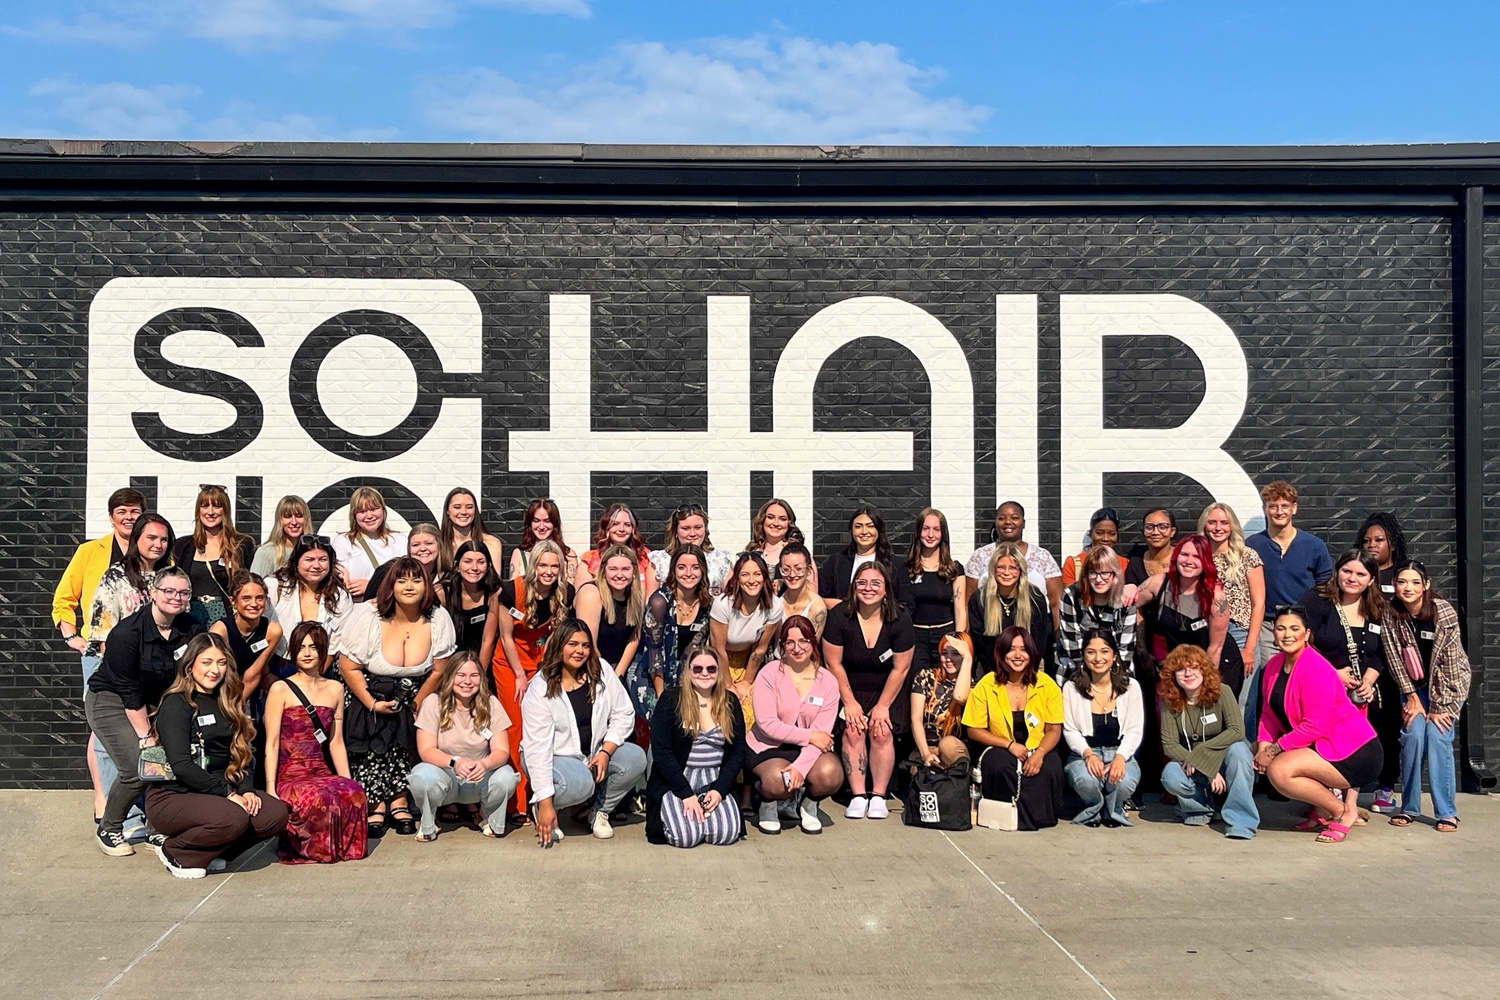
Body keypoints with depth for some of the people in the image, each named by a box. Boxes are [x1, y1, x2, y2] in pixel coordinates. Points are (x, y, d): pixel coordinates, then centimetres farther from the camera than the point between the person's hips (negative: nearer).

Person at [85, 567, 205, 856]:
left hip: (157, 701, 5)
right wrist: (146, 737, -19)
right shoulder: (127, 633, -23)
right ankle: (108, 830, 7)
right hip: (111, 701, -5)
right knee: (138, 770, -18)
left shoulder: (192, 629, -7)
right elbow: (129, 691, -20)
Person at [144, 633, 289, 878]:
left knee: (276, 812, -17)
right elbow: (181, 766, -18)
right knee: (234, 818, -34)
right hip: (171, 797, -7)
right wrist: (227, 793, -19)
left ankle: (208, 851, 0)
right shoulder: (176, 704, -9)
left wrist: (246, 789, -9)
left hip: (215, 793, 7)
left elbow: (242, 755, 10)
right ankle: (175, 853, -7)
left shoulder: (226, 703, 13)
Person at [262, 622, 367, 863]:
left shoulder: (335, 690, 16)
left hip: (323, 775, 4)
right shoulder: (280, 689, 2)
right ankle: (294, 844, -8)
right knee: (319, 799, -35)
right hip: (289, 777, -3)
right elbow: (272, 743, -4)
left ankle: (345, 846, -8)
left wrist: (347, 780, 6)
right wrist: (270, 790, -12)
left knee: (354, 792, -30)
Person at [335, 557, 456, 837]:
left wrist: (416, 705, -6)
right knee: (373, 747, -19)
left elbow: (438, 671, -4)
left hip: (412, 699, 1)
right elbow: (349, 666, -13)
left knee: (402, 744, -18)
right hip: (369, 695, -1)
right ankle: (376, 806, -6)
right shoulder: (367, 616, -17)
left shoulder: (439, 619, -13)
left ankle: (399, 802, -4)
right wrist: (373, 704, -15)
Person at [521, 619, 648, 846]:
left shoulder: (601, 673, -6)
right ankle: (539, 808, -2)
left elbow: (624, 714, -3)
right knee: (581, 783, -35)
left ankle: (599, 811, 2)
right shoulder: (539, 690, -19)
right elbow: (537, 748, -23)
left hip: (595, 753, 5)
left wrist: (606, 752, -20)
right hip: (554, 758, -5)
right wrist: (546, 804, -28)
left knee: (636, 758, -21)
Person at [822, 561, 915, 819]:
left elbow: (901, 668, -9)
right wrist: (849, 702, -10)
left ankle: (879, 796, -7)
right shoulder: (840, 616, -13)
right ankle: (858, 796, -11)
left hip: (888, 690, 0)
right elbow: (834, 663, -9)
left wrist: (882, 706, -10)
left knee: (882, 732, -18)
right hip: (850, 688, 0)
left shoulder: (900, 619, -12)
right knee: (853, 730, -19)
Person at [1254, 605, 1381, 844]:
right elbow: (1269, 714, 5)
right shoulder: (1274, 665, 5)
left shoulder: (1315, 669, -20)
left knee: (1279, 771, -26)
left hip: (1355, 753, -9)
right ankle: (1324, 803, 9)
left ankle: (1343, 811, -4)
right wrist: (1263, 745, -12)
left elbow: (1315, 727, -23)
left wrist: (1273, 749, -19)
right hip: (1323, 746, 10)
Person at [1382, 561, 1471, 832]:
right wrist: (1411, 696, -10)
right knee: (1413, 735, -12)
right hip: (1416, 684, 3)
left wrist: (1440, 707, -19)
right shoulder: (1390, 614, -14)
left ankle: (1447, 812, -7)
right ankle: (1410, 808, 0)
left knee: (1438, 736, -16)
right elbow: (1394, 657, -7)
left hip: (1448, 684, -2)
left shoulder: (1444, 612, -23)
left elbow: (1450, 661, -21)